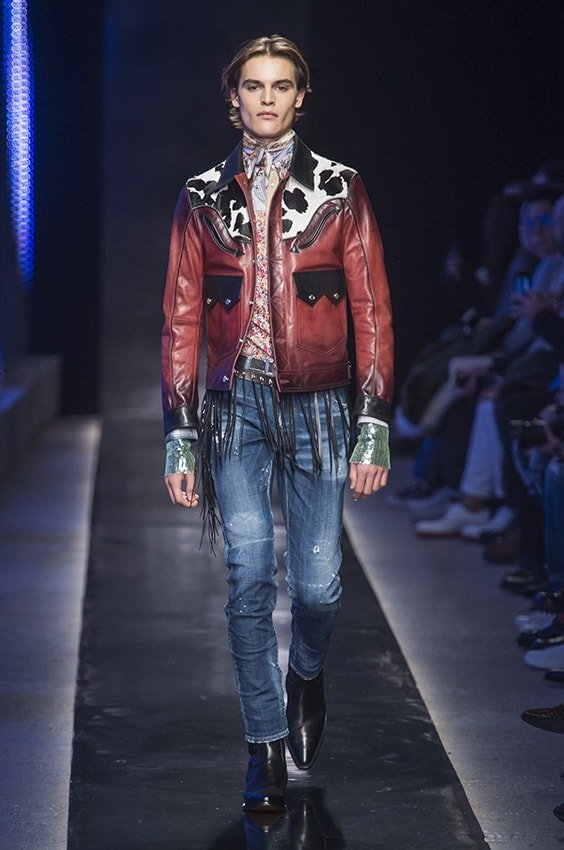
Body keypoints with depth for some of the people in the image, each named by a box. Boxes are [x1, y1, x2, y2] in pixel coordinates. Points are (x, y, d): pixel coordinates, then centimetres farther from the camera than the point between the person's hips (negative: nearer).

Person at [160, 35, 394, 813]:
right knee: (250, 581, -3)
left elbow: (372, 311, 2)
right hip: (237, 406, 1)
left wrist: (374, 427, -4)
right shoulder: (204, 198, 7)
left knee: (317, 581, 0)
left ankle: (307, 675, 34)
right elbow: (181, 319, 7)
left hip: (319, 407, -1)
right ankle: (267, 745, 10)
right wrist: (180, 436, 2)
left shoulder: (340, 191, 4)